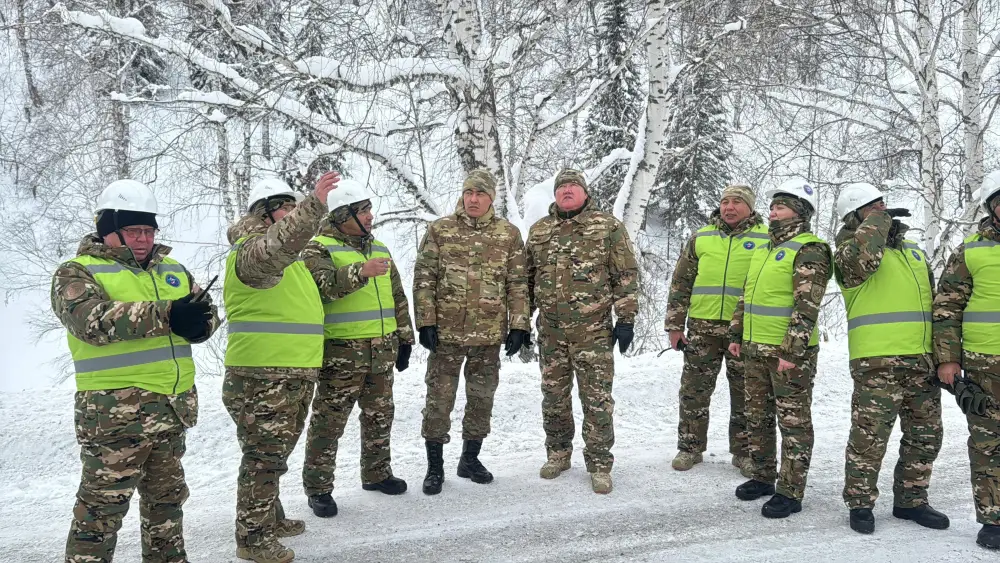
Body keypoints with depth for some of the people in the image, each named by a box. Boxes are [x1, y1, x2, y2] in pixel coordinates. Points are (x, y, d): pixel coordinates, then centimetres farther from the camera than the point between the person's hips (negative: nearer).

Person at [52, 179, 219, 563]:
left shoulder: (172, 269, 15)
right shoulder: (78, 271, -4)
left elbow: (208, 312, 9)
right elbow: (93, 320, -22)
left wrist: (197, 323, -16)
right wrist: (164, 315, -29)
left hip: (175, 405, 6)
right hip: (116, 410, -6)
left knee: (167, 495, 19)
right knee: (103, 505, 0)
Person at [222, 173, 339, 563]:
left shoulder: (289, 258, 18)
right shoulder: (252, 251, -14)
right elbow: (277, 245, -39)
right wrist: (313, 205, -48)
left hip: (292, 374, 10)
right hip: (262, 377, -10)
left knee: (274, 454, 21)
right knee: (265, 456, -1)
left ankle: (269, 518, 37)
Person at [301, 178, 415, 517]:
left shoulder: (379, 248, 15)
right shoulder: (319, 248, -5)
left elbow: (397, 297, 19)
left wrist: (404, 338, 18)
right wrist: (361, 271, -35)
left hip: (382, 349, 7)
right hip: (342, 349, -6)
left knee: (380, 415, 17)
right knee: (330, 420, 0)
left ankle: (377, 473, 33)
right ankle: (318, 487, 11)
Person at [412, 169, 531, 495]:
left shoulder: (509, 234, 4)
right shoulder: (439, 231, 1)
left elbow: (518, 284, 4)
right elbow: (423, 280, 0)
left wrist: (519, 326, -1)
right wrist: (426, 323, -7)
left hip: (490, 334, 2)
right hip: (446, 332, -1)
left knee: (482, 398, 12)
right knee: (439, 398, 3)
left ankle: (470, 459, 29)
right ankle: (434, 466, 17)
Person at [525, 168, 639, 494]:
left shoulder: (608, 226, 0)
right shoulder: (539, 231, 10)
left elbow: (626, 275, -2)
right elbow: (528, 277, 17)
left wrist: (626, 320, -7)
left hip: (593, 330, -3)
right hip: (550, 331, 4)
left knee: (598, 399, 0)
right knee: (553, 396, 12)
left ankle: (599, 464, 13)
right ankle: (558, 454, 29)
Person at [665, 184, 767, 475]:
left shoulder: (766, 238, 3)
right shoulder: (701, 238, 8)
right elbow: (681, 282, 9)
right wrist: (674, 325, 5)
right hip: (702, 326, 2)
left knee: (745, 395, 7)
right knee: (694, 390, 7)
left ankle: (743, 452, 22)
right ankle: (690, 447, 21)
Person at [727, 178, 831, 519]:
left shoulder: (809, 251, -12)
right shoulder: (764, 249, 16)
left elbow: (807, 307, -19)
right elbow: (747, 296, 22)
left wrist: (792, 351, -23)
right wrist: (736, 334, 18)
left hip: (790, 352, -9)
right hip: (756, 350, 9)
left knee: (794, 422, 2)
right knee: (758, 418, 17)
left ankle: (790, 492, 11)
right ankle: (763, 477, 31)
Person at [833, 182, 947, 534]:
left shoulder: (914, 253, 20)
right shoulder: (849, 252, -1)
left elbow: (932, 305, 25)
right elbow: (864, 255, -28)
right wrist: (879, 221, -9)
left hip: (923, 361, 7)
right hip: (876, 362, -7)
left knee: (925, 436, 14)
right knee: (869, 436, -4)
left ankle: (911, 501, 28)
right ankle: (860, 504, 10)